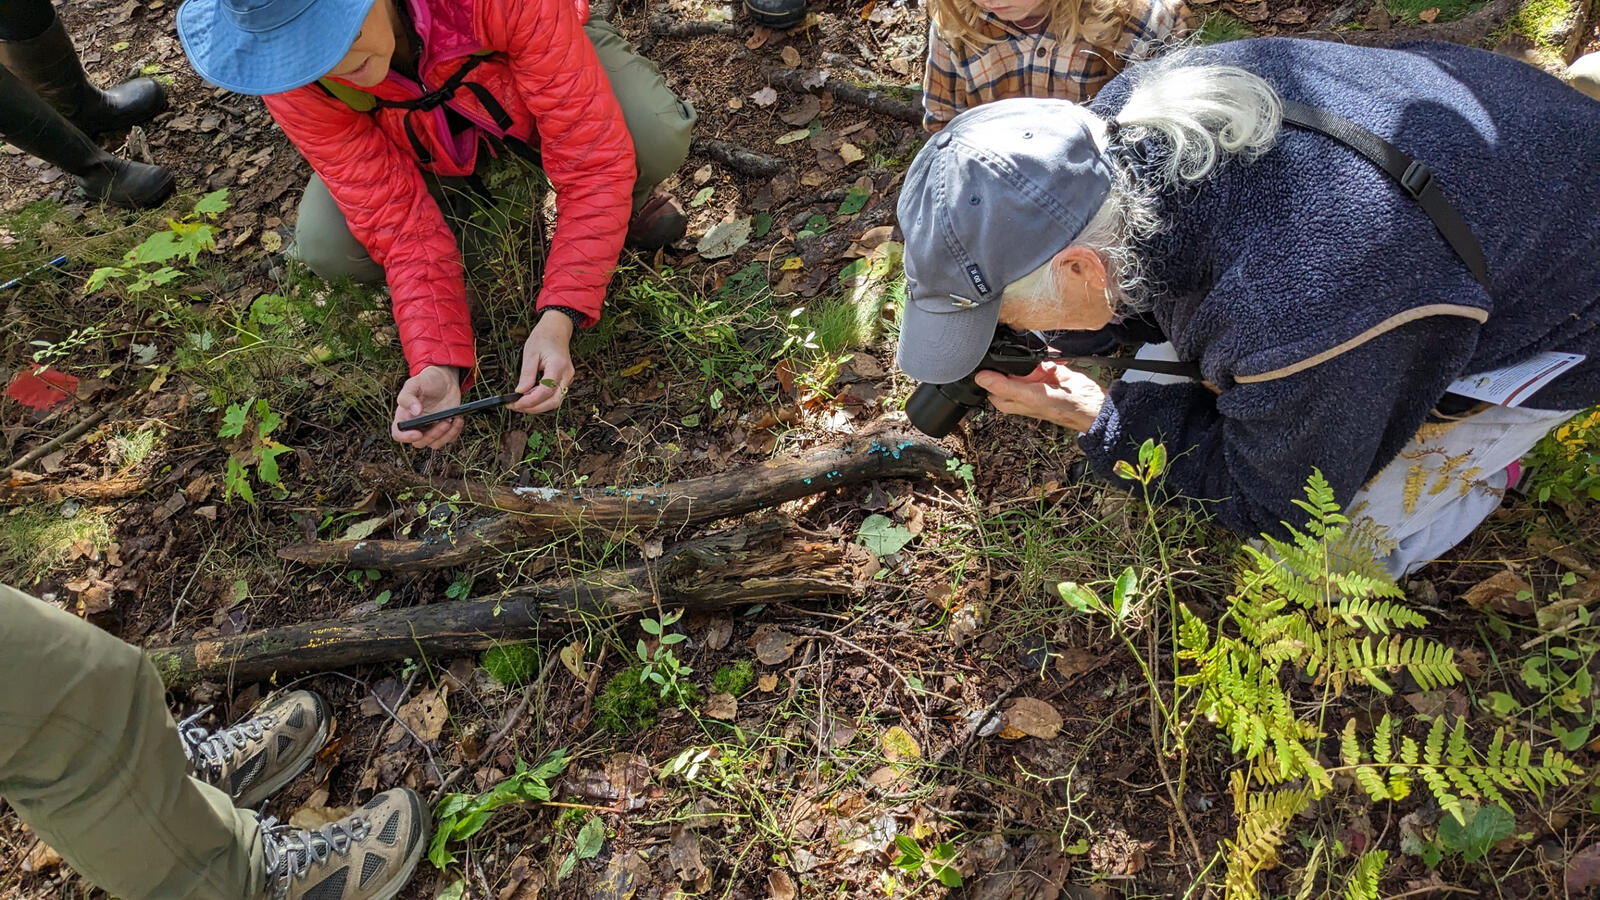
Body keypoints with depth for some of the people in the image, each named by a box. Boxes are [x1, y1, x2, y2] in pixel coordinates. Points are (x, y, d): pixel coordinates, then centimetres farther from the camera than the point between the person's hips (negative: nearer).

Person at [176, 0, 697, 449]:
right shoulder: (292, 78, -30)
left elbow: (592, 154, -38)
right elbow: (400, 220, -27)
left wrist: (558, 319, -45)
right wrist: (438, 364, -38)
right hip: (415, 134, 3)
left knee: (655, 137, -34)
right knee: (326, 248, -22)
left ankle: (629, 202, 4)